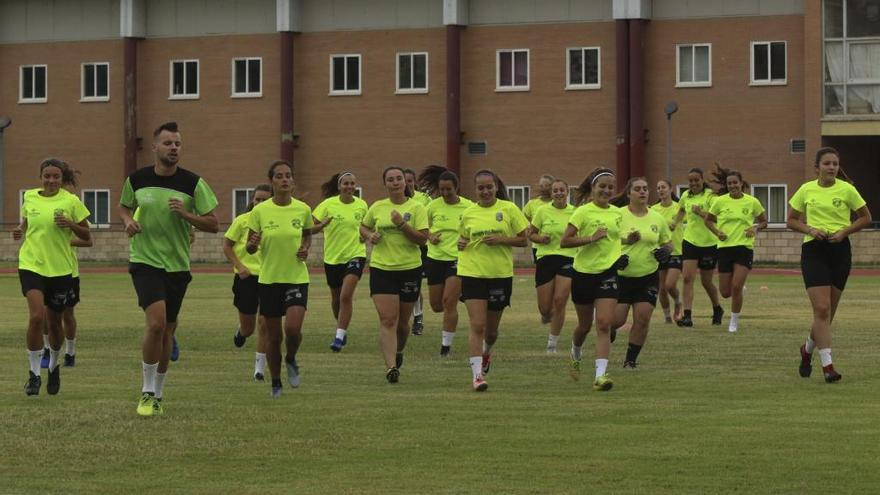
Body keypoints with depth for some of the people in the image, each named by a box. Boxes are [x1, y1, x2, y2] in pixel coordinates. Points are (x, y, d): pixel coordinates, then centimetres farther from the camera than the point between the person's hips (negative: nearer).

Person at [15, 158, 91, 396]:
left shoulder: (71, 201, -3)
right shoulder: (30, 198, 4)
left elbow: (86, 236, 1)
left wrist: (70, 224, -18)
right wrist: (20, 231, -1)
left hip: (60, 268, 0)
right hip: (31, 265, 0)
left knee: (54, 323, 10)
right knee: (36, 316, -19)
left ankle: (54, 366, 38)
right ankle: (34, 373, -9)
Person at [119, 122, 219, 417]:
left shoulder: (193, 183, -4)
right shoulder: (136, 180, -1)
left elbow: (213, 224, -1)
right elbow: (124, 207, 19)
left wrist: (186, 214, -18)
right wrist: (128, 220, -3)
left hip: (178, 265, 2)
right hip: (145, 261, -2)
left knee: (167, 331, 9)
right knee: (156, 322, -21)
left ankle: (157, 395, 25)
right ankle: (148, 392, -9)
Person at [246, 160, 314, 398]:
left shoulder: (303, 209, -2)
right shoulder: (259, 211, -6)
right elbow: (249, 248, 0)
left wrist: (305, 248, -3)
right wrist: (253, 244, -23)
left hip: (297, 278, 0)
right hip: (269, 279, 0)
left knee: (293, 328, -18)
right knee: (273, 336, 5)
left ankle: (291, 360, 15)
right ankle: (275, 382, 23)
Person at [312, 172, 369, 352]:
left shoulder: (362, 205, -1)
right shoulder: (328, 204, -7)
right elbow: (310, 229, -9)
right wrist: (322, 225, -28)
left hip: (355, 255, -1)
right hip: (332, 257, 1)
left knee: (346, 296, -17)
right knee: (336, 298, 13)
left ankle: (339, 336, -16)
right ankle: (341, 329, 38)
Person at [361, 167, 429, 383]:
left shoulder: (416, 208, -3)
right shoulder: (377, 207, 5)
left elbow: (423, 239, -10)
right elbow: (363, 227, 21)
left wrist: (402, 224, -22)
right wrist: (369, 235, -1)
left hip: (410, 268, 0)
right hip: (381, 268, 0)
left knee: (402, 321, 12)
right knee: (387, 319, -13)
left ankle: (398, 352, 41)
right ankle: (390, 366, -18)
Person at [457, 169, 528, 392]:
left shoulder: (509, 209, -1)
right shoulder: (468, 213, 4)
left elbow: (523, 240, 0)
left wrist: (501, 240, -16)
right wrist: (460, 244, -4)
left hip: (501, 274, 0)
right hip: (473, 273, 0)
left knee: (492, 328, 13)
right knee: (477, 326, -12)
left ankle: (486, 352, 46)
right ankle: (477, 374, -11)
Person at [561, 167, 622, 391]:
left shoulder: (617, 213, 6)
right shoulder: (583, 212, -10)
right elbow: (564, 241, -15)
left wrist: (619, 256, 10)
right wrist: (591, 238, -24)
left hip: (608, 272, 2)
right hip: (584, 272, -2)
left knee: (604, 324, -13)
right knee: (585, 325, 13)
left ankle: (601, 374, -18)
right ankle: (576, 355, 45)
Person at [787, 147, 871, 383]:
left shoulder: (846, 189, 0)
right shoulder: (806, 190, 3)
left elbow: (865, 218, 7)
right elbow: (791, 220, 11)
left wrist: (844, 231, -9)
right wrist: (809, 229, -8)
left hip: (839, 250, 1)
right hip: (813, 250, -1)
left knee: (828, 311, 7)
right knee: (822, 309, -13)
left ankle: (807, 349, 35)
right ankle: (827, 365, -12)